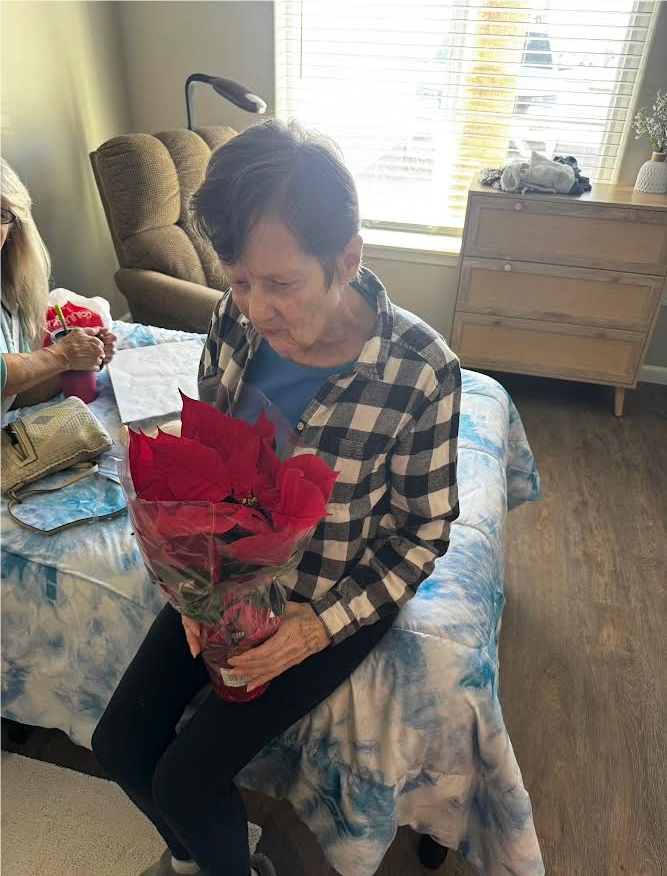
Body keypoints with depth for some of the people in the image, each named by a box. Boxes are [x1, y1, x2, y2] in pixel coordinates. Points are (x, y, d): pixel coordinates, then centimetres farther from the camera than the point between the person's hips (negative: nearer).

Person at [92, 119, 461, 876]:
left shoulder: (421, 371, -26)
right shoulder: (237, 320, -13)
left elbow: (421, 531, -14)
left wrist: (317, 627, -19)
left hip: (337, 597, -4)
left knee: (187, 778, -5)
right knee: (118, 744, 5)